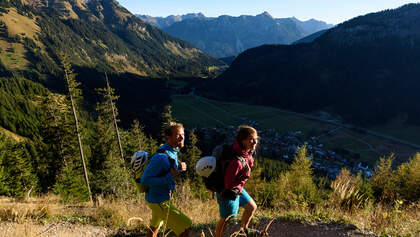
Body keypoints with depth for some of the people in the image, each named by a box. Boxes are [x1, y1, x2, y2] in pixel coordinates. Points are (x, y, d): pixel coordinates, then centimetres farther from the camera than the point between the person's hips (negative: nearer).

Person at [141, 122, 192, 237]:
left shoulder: (173, 151, 0)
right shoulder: (160, 157, -29)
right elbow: (144, 180, -27)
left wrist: (179, 167, -6)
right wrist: (169, 178, -32)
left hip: (158, 198, 10)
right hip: (159, 201, -10)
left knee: (154, 228, 30)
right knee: (186, 227, -7)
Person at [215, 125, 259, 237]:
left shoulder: (247, 152, -10)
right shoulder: (237, 161, -38)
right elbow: (228, 184, -29)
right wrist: (239, 188, -13)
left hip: (237, 189, 9)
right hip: (228, 192, -9)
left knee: (252, 207, 24)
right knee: (225, 219, 11)